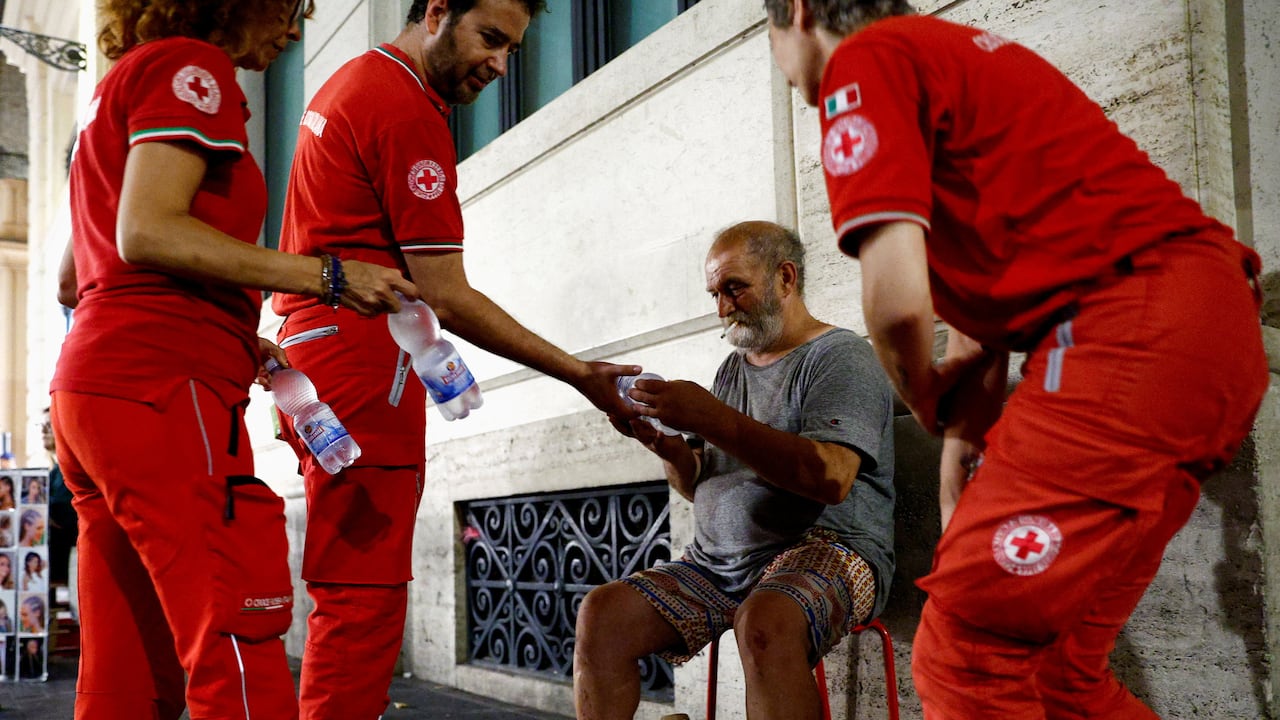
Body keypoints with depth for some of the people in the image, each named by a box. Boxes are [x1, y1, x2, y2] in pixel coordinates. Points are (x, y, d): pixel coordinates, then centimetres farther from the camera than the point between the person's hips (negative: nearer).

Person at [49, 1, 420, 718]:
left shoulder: (124, 81, 28)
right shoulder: (191, 65, -1)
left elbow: (72, 282, 27)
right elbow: (146, 232, -16)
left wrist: (231, 339, 21)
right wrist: (327, 276, -16)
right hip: (161, 389, -10)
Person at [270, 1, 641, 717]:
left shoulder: (353, 82, 21)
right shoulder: (407, 110, -11)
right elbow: (445, 296, -15)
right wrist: (579, 374, -12)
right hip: (365, 364, -11)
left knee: (352, 597, 13)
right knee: (365, 599, -10)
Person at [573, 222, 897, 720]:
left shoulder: (840, 357, -3)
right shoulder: (731, 369, 20)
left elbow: (831, 478, -21)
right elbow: (699, 486, 21)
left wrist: (713, 419, -22)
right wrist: (670, 451, -3)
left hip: (823, 550, -7)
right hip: (718, 562, 7)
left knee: (764, 624, -38)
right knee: (601, 614, -12)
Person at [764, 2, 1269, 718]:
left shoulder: (865, 59, -2)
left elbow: (897, 301, -16)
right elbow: (982, 311, 24)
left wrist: (929, 406, 8)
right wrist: (957, 518, 23)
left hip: (1135, 329, -10)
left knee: (966, 653, -7)